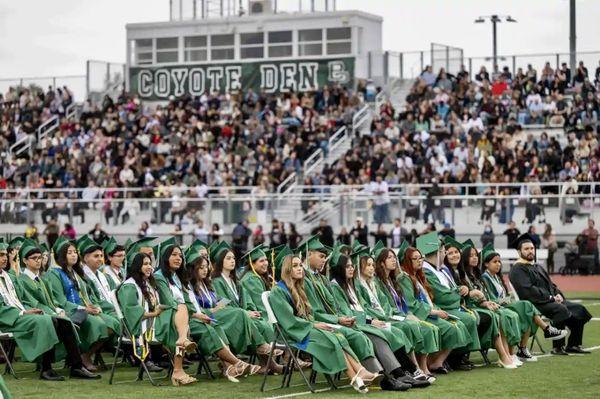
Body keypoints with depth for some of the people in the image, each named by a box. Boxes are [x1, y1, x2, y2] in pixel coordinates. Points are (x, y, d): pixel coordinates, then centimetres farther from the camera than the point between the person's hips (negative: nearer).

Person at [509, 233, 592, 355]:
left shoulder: (537, 267, 25)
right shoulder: (517, 269, -6)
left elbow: (550, 284, 24)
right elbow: (527, 290, -18)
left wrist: (558, 295, 1)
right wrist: (551, 298, -18)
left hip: (551, 300, 9)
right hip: (535, 304, -9)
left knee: (579, 309, -2)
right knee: (561, 309, -33)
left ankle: (573, 345, -2)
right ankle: (558, 347, -29)